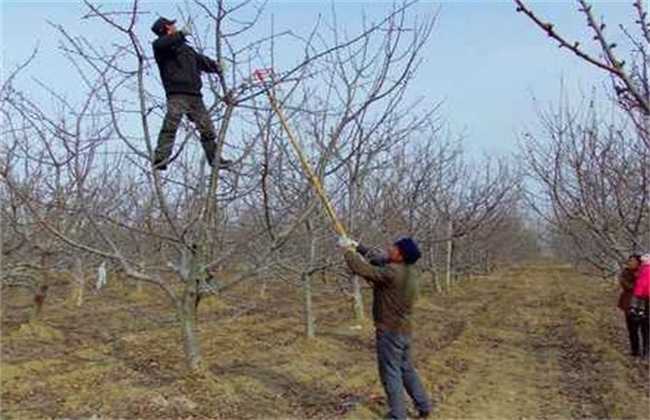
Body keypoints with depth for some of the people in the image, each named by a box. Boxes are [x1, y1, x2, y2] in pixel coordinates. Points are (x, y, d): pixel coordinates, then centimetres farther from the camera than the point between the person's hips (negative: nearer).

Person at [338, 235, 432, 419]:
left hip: (390, 330, -9)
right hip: (404, 329, 9)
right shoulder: (410, 269, 0)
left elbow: (361, 269, -23)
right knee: (407, 369, 22)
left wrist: (348, 250, -8)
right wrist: (358, 247, 11)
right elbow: (379, 259, 12)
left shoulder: (392, 273, -26)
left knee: (391, 374, 4)